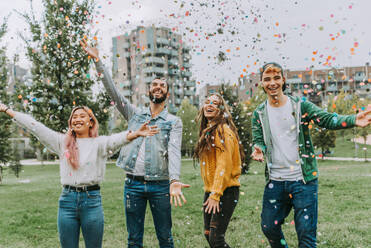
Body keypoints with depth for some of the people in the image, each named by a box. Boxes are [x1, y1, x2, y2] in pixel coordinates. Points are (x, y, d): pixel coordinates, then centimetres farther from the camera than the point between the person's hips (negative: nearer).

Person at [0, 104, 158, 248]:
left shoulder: (99, 143, 1)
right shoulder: (62, 141, 10)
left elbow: (117, 139, -18)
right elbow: (35, 127, 10)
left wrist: (136, 134, -39)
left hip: (92, 200, -2)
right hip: (67, 200, 3)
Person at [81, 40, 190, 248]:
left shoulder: (174, 122, 3)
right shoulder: (135, 114, 11)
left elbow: (174, 150, -11)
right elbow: (113, 90, 6)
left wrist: (174, 180, -28)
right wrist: (97, 60, 0)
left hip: (160, 185, -2)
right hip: (133, 184, 2)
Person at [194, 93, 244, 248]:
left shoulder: (223, 130, -11)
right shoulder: (207, 131, 17)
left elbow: (224, 165, -19)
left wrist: (216, 194, -22)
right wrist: (209, 192, 11)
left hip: (225, 191, -9)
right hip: (210, 190, 9)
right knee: (208, 234, 13)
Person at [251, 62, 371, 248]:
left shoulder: (300, 105, -2)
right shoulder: (259, 113, 5)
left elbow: (327, 119, -11)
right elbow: (258, 140, 2)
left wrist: (353, 120, -29)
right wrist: (258, 150, -22)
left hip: (303, 180, -2)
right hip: (275, 181, 3)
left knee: (306, 232, 0)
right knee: (269, 227, 11)